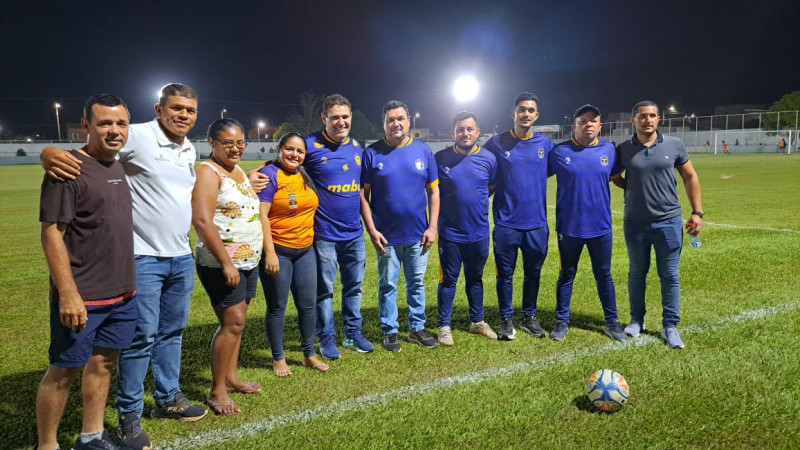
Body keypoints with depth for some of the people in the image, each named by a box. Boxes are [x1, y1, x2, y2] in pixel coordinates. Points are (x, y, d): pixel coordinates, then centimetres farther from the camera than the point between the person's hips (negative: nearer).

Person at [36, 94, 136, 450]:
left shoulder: (119, 167, 10)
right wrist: (68, 293, -21)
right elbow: (52, 234, -17)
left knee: (103, 363, 15)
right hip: (81, 298, -7)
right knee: (63, 371, 4)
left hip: (123, 293, 7)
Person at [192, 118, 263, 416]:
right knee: (233, 322, -9)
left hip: (248, 261, 8)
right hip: (221, 263, -8)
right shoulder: (208, 172, -13)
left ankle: (231, 378, 25)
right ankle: (217, 392, 3)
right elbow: (202, 221, -21)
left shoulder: (239, 171, 14)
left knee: (236, 321, 13)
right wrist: (226, 262, -23)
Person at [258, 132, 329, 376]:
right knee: (277, 307, 6)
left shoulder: (305, 176, 10)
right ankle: (278, 359, 21)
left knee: (308, 305, 11)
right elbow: (261, 216, -16)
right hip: (277, 251, -6)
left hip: (305, 250, 6)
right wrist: (270, 252, -21)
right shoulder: (270, 175, -11)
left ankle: (309, 355, 26)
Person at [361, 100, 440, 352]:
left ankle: (417, 329, 27)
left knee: (417, 284, 13)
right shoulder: (372, 153, -3)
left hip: (418, 236, 2)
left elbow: (433, 191, 5)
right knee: (388, 285, 9)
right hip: (387, 236, -2)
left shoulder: (423, 151, 3)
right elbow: (363, 194, -3)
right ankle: (390, 332, 23)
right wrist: (372, 230, -9)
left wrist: (432, 227, -2)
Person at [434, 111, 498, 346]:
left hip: (480, 233, 2)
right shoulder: (441, 158, -6)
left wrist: (474, 204, 5)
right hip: (450, 233, -2)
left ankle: (477, 321, 31)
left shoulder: (489, 159, -2)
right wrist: (438, 218, 1)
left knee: (475, 279, 16)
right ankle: (444, 326, 19)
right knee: (448, 280, 7)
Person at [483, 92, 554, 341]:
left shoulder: (546, 144, 3)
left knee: (533, 273, 13)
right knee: (505, 274, 6)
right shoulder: (497, 143, -3)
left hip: (537, 224, 2)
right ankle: (506, 320, 22)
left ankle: (529, 317, 30)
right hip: (506, 223, -2)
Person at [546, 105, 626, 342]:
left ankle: (612, 322, 27)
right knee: (566, 275, 11)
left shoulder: (609, 150, 1)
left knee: (604, 275, 13)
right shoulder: (559, 151, -5)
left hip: (601, 227, 2)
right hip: (569, 227, -2)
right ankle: (562, 321, 24)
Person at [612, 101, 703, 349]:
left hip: (668, 222, 0)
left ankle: (670, 327, 17)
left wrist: (697, 212, -1)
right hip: (635, 223, 1)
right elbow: (615, 178, 14)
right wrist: (634, 189, -3)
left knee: (670, 275, 5)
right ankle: (636, 320, 29)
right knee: (637, 273, 13)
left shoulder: (674, 145, -2)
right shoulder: (624, 149, -2)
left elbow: (690, 177, 5)